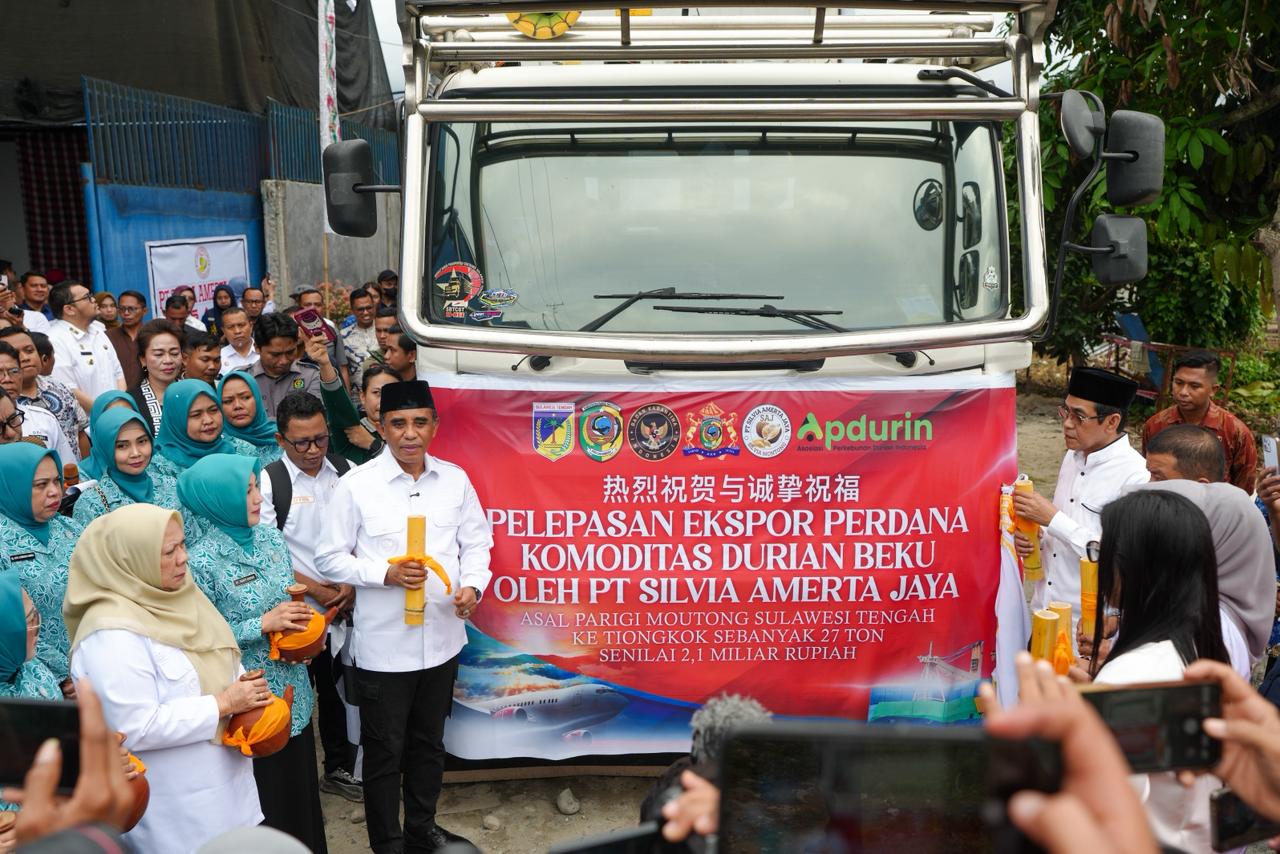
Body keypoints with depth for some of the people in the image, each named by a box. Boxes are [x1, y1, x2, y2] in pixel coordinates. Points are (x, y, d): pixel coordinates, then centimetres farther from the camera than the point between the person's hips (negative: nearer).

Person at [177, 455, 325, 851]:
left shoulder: (270, 536, 2)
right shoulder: (202, 560, -17)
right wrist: (262, 625, -20)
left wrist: (301, 618, -6)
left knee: (300, 785, 16)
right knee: (263, 801, 9)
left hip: (293, 693, 6)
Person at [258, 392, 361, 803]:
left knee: (337, 692, 18)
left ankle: (339, 769, 35)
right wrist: (319, 591, -12)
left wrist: (351, 585, -8)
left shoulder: (345, 472, 1)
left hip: (344, 608, 4)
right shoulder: (268, 482, -11)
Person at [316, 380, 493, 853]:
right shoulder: (357, 485, -10)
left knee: (429, 744, 22)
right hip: (383, 645, -3)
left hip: (442, 638, 4)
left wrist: (472, 584, -12)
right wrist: (386, 573, -19)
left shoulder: (455, 479, 0)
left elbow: (476, 542, 6)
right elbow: (329, 559, -7)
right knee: (384, 752, 11)